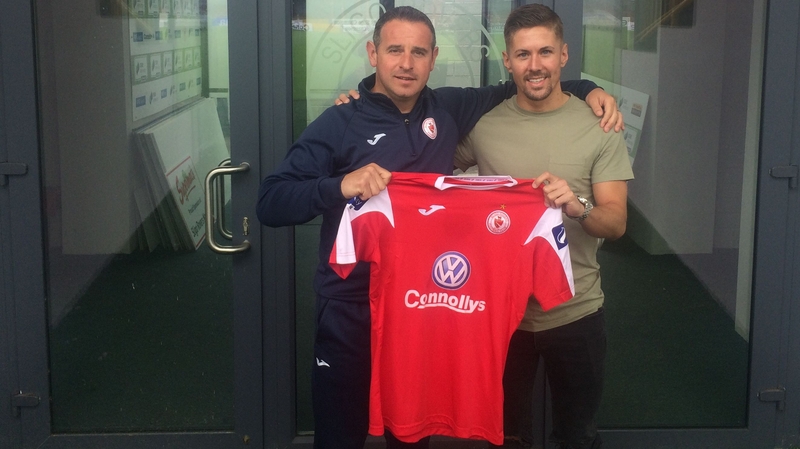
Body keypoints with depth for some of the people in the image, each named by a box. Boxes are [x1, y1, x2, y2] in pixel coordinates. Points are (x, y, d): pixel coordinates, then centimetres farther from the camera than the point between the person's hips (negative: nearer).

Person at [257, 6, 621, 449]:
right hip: (351, 315, -4)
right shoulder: (339, 125, -10)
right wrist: (339, 186, -31)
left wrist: (586, 89, 6)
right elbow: (270, 203, -16)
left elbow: (516, 89, 19)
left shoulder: (447, 109, 3)